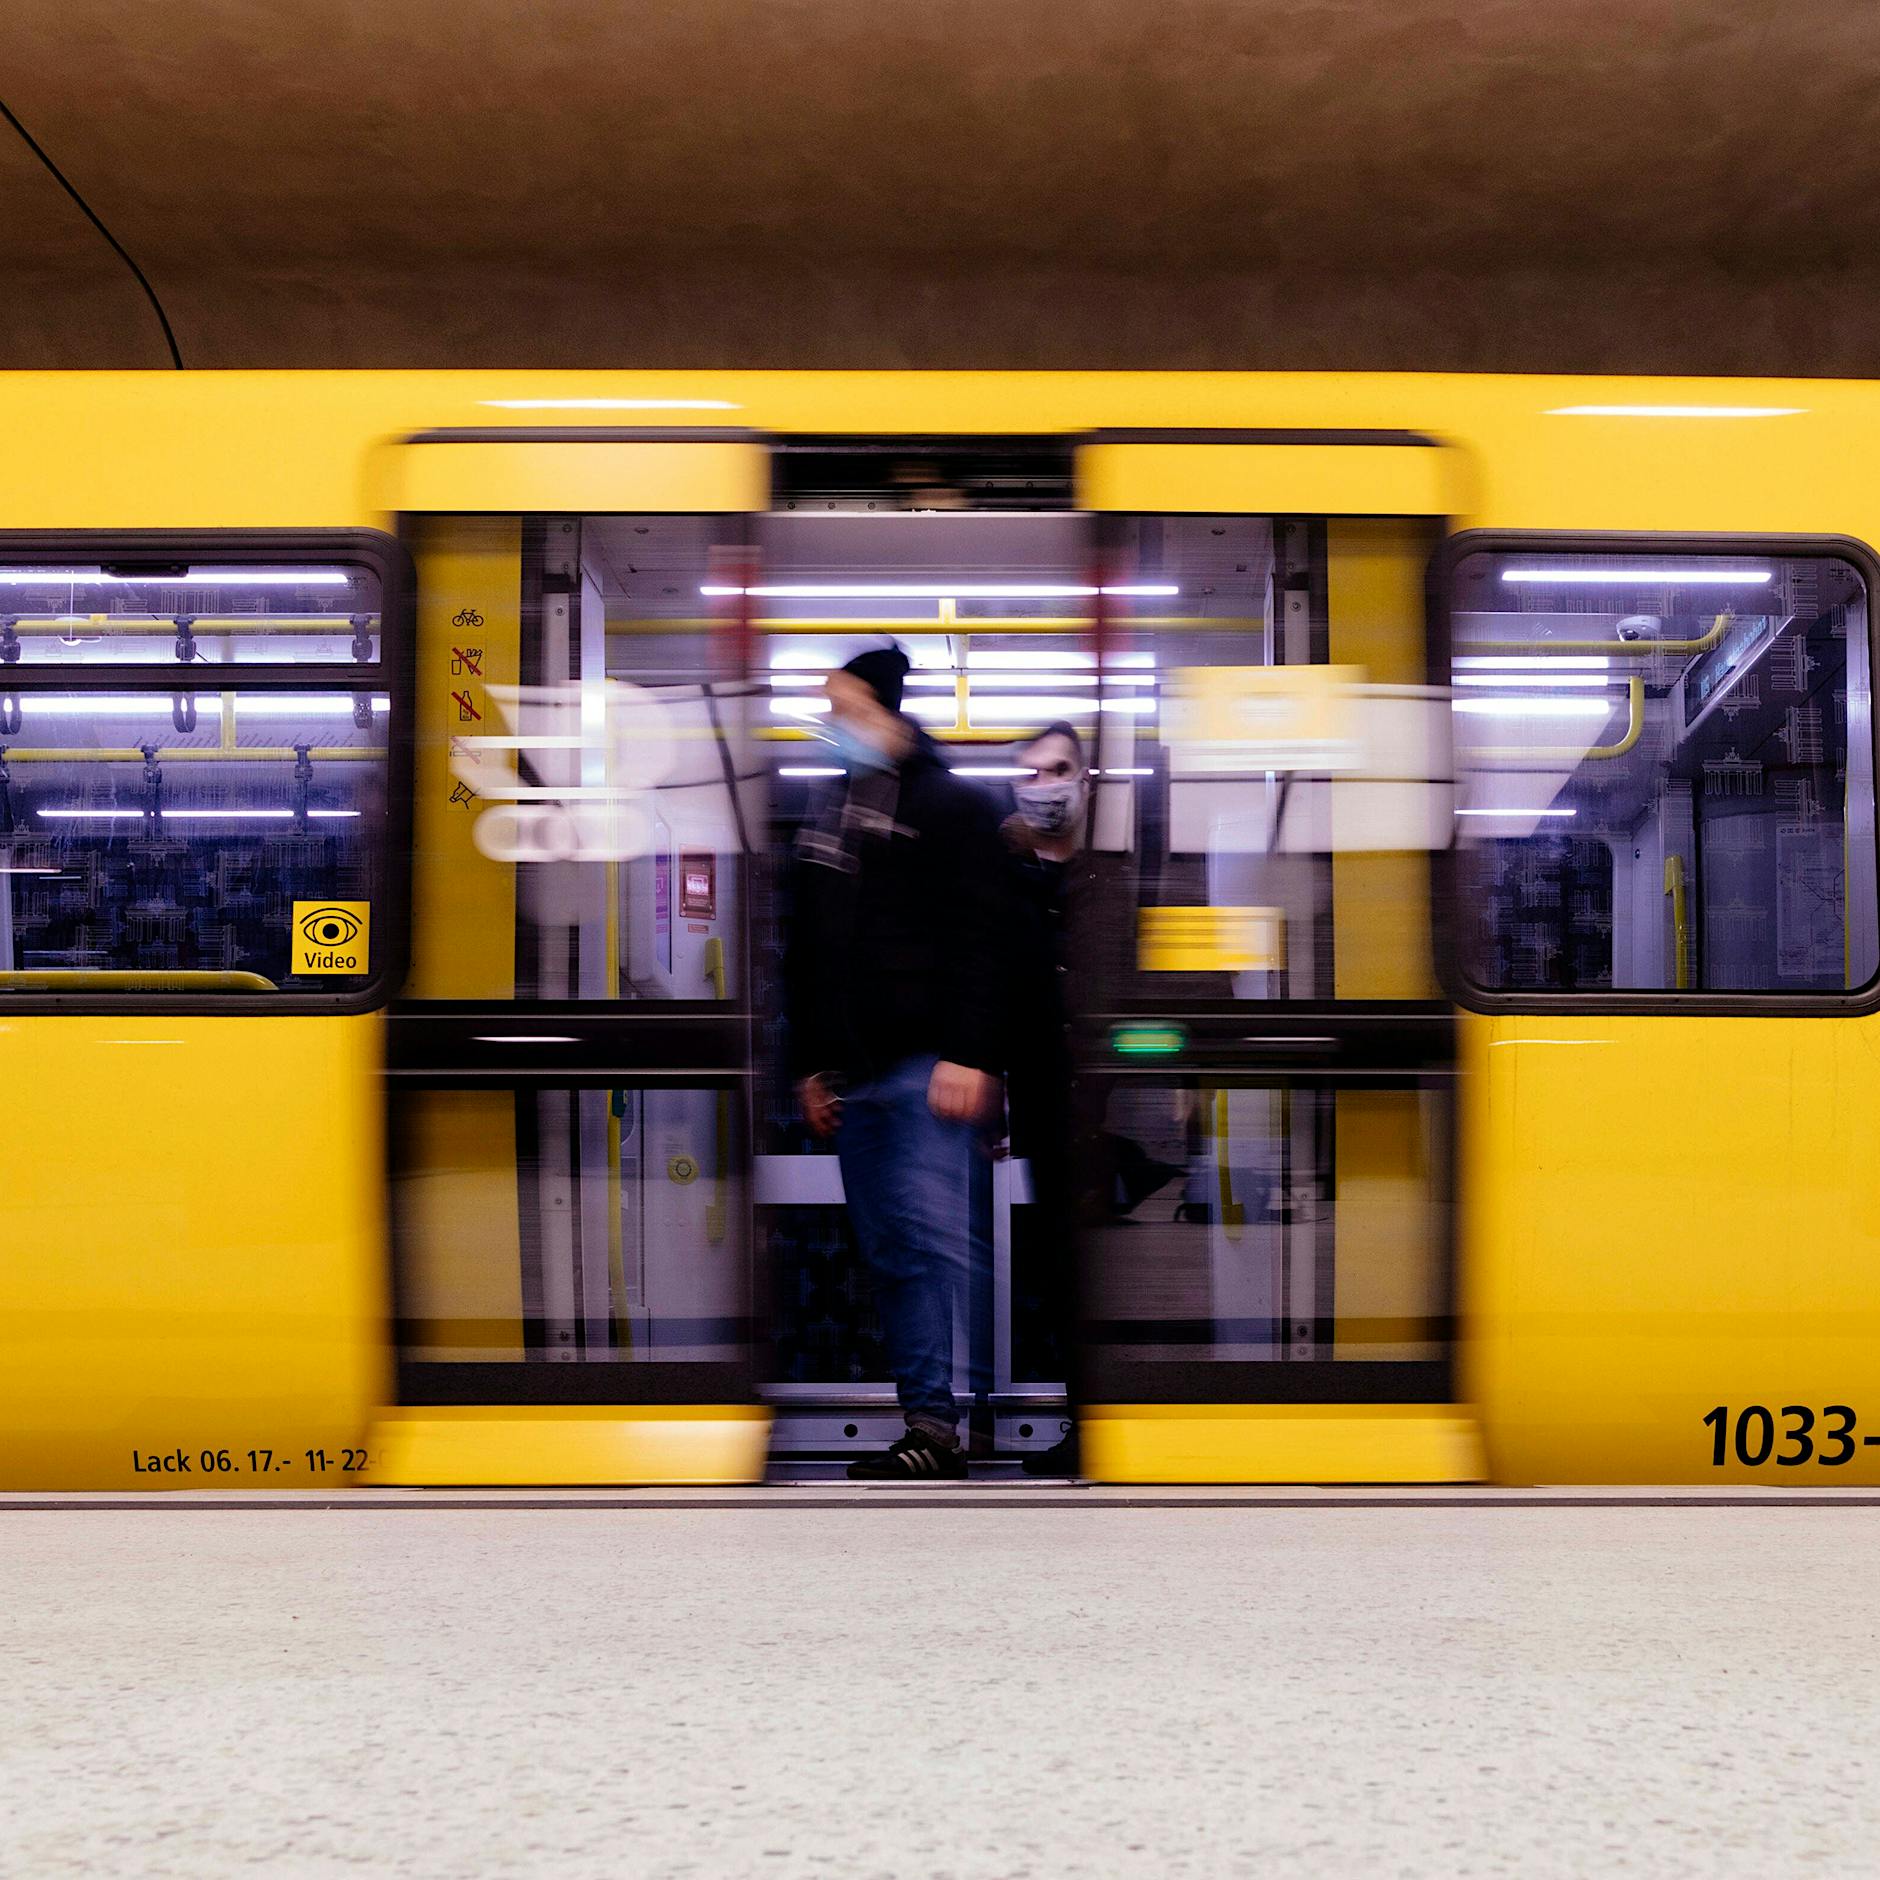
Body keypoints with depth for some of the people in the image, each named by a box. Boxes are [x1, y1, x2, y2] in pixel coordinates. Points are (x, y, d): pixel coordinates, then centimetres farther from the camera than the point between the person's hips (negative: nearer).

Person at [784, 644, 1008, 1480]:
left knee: (929, 1239, -12)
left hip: (927, 1067, -7)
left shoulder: (953, 807, -2)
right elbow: (806, 954, 24)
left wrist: (969, 1055, -18)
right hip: (854, 1073, 8)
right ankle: (923, 1419, 8)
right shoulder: (830, 816, 20)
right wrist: (810, 1062, 19)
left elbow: (979, 940, -10)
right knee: (885, 1252, 5)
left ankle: (935, 1424, -11)